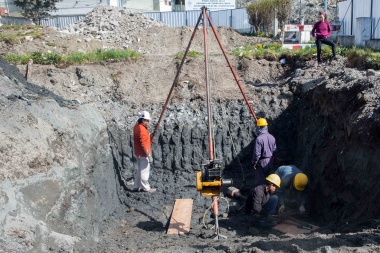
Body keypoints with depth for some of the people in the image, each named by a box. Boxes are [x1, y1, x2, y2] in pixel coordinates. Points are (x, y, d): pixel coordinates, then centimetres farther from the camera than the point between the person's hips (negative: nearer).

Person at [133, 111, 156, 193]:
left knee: (140, 169, 19)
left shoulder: (136, 126, 8)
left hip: (138, 153, 10)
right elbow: (143, 144, -25)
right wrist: (149, 155, -23)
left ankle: (137, 186, 27)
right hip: (143, 154, -10)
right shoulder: (142, 129, -22)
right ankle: (145, 188, 9)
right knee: (144, 170, 0)